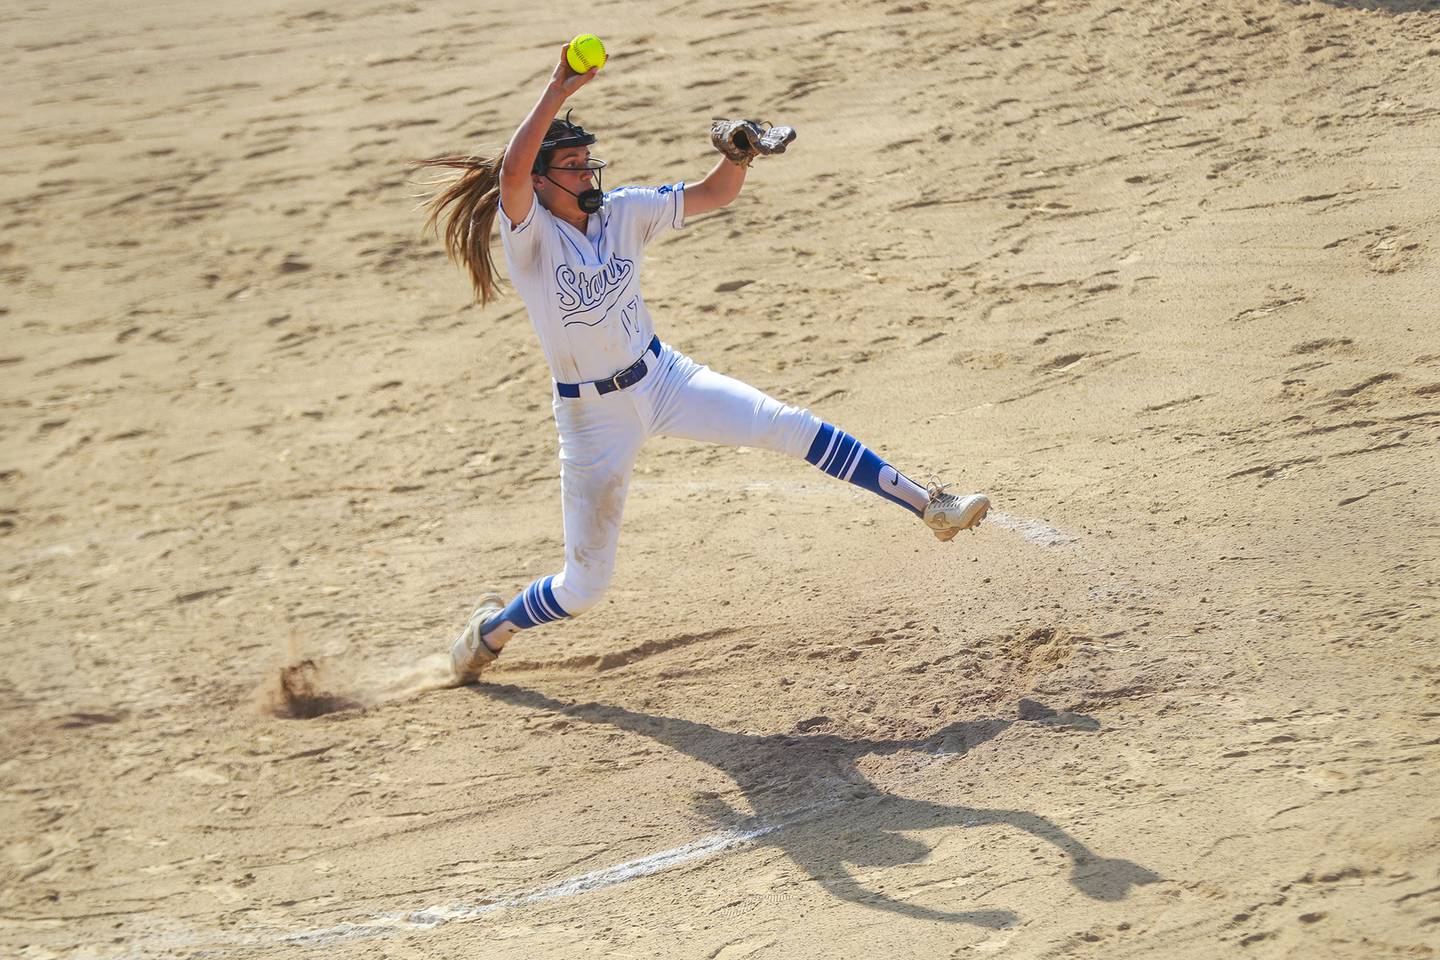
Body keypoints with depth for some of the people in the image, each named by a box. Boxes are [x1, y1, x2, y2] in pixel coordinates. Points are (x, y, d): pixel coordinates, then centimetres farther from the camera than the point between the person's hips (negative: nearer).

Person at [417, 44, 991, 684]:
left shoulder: (623, 212, -4)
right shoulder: (529, 234, -18)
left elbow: (714, 195, -4)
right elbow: (511, 171, -39)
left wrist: (738, 156, -25)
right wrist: (557, 93, -45)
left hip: (663, 379, 4)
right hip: (592, 416, -4)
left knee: (787, 425, -16)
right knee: (583, 587, 3)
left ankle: (927, 506, -14)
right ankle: (490, 628, 33)